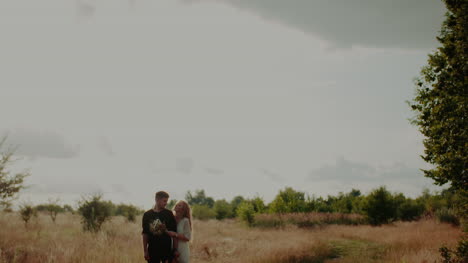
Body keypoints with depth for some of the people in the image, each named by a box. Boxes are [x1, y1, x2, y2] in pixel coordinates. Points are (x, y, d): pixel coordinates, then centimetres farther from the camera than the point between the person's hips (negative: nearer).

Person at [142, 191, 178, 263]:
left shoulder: (169, 214, 0)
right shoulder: (147, 215, 3)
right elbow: (145, 234, 5)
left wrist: (175, 250, -5)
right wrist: (145, 251, 0)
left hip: (167, 249, -1)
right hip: (152, 250, 1)